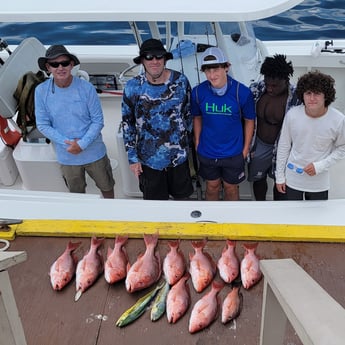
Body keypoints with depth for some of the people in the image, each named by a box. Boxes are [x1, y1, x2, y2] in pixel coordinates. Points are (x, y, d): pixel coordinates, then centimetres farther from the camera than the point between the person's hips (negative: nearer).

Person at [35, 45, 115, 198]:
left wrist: (82, 144, -21)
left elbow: (98, 121, -11)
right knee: (77, 193, 23)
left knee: (107, 187, 21)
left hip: (94, 153, 0)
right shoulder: (41, 91, -13)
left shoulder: (86, 88, -16)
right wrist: (67, 143, -18)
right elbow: (43, 125, -8)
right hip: (67, 156, 1)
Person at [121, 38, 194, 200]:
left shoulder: (181, 81, -9)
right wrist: (132, 158, -3)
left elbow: (188, 114, 4)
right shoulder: (133, 87, -11)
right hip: (148, 159, -1)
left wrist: (187, 143, 9)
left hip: (178, 156, 1)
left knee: (182, 196, 20)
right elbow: (127, 123, -3)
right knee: (155, 201, 15)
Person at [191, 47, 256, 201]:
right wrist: (197, 142, 4)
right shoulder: (198, 91, -14)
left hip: (233, 153, -1)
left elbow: (249, 121, -6)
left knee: (231, 188, 19)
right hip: (207, 152, 2)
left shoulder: (242, 92, -20)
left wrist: (246, 148, -2)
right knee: (212, 187, 22)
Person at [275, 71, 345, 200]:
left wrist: (320, 166, -16)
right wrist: (280, 176, 2)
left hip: (319, 182, -1)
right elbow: (284, 146, -3)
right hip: (292, 178, 1)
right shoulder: (292, 114, -15)